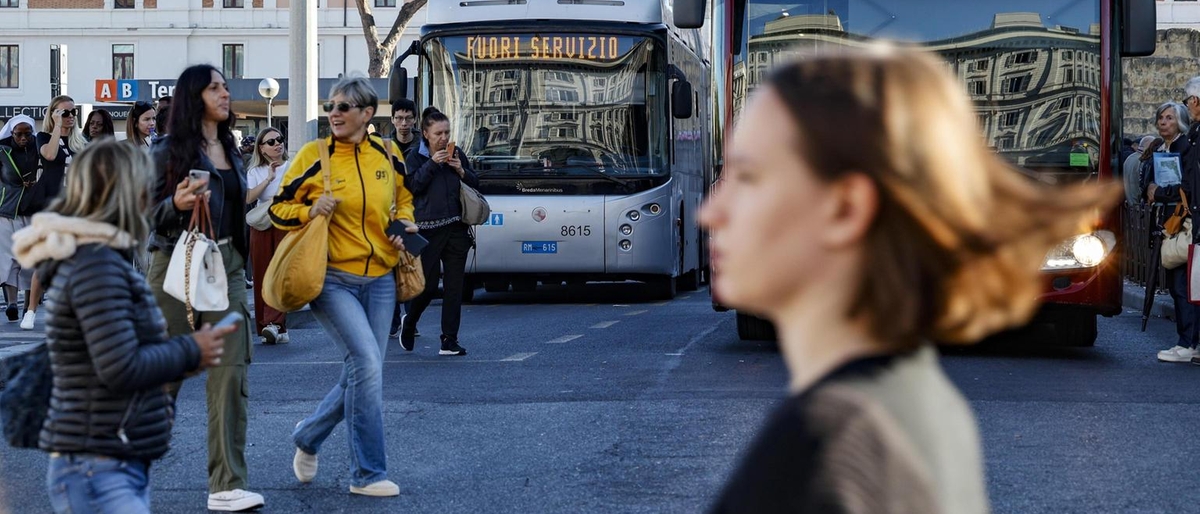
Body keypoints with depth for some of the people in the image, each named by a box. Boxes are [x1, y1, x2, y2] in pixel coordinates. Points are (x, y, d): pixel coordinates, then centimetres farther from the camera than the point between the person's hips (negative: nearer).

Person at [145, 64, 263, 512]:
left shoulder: (229, 149, 15)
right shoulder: (168, 151, -4)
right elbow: (148, 215, -6)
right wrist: (177, 204, -25)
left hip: (226, 266, 5)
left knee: (230, 373, -5)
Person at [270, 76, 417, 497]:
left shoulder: (387, 156, 5)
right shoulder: (314, 156, -5)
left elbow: (403, 198, 22)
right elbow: (279, 209, 2)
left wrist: (404, 224, 2)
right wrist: (310, 210, -17)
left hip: (379, 280, 5)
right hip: (333, 279, -5)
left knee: (361, 375, 8)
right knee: (366, 362, -18)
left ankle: (308, 436, 34)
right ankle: (368, 474, -8)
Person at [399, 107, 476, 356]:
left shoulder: (456, 153, 11)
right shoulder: (415, 156, 2)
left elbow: (475, 184, 15)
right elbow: (411, 185, -11)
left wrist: (461, 171, -3)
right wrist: (432, 164, -17)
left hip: (456, 227, 3)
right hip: (428, 229, -3)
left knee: (454, 286, 0)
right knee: (428, 285, -4)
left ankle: (449, 341, 4)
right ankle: (409, 322, 26)